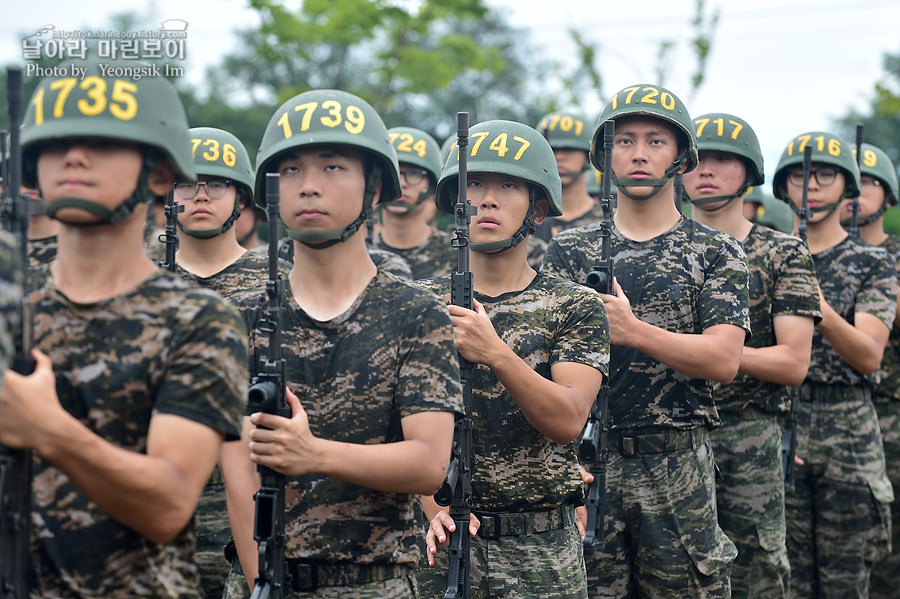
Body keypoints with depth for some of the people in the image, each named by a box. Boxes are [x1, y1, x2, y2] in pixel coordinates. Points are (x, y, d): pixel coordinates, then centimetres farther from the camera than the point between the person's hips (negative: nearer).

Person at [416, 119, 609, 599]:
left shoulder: (576, 307, -1)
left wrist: (496, 353, -28)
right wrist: (434, 508, -17)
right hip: (440, 543, 1)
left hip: (543, 547, -1)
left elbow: (568, 421, -15)